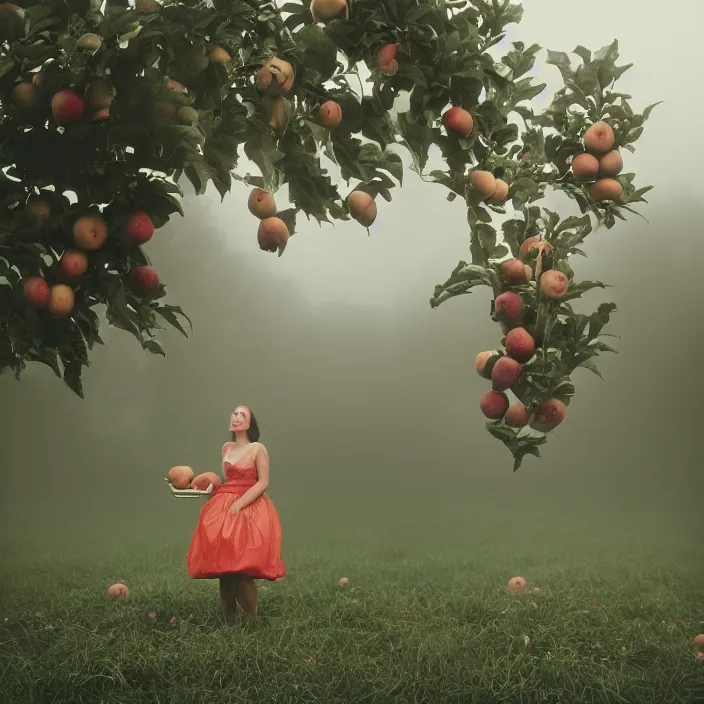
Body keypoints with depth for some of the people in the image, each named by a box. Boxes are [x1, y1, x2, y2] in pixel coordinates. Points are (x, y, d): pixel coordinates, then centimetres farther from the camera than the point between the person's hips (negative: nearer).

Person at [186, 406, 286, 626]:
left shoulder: (258, 449, -2)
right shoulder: (226, 448, 16)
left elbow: (263, 483, -9)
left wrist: (239, 504, -16)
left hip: (249, 510, -6)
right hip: (223, 509, 6)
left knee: (243, 569, -16)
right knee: (224, 567, 1)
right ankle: (229, 623, 7)